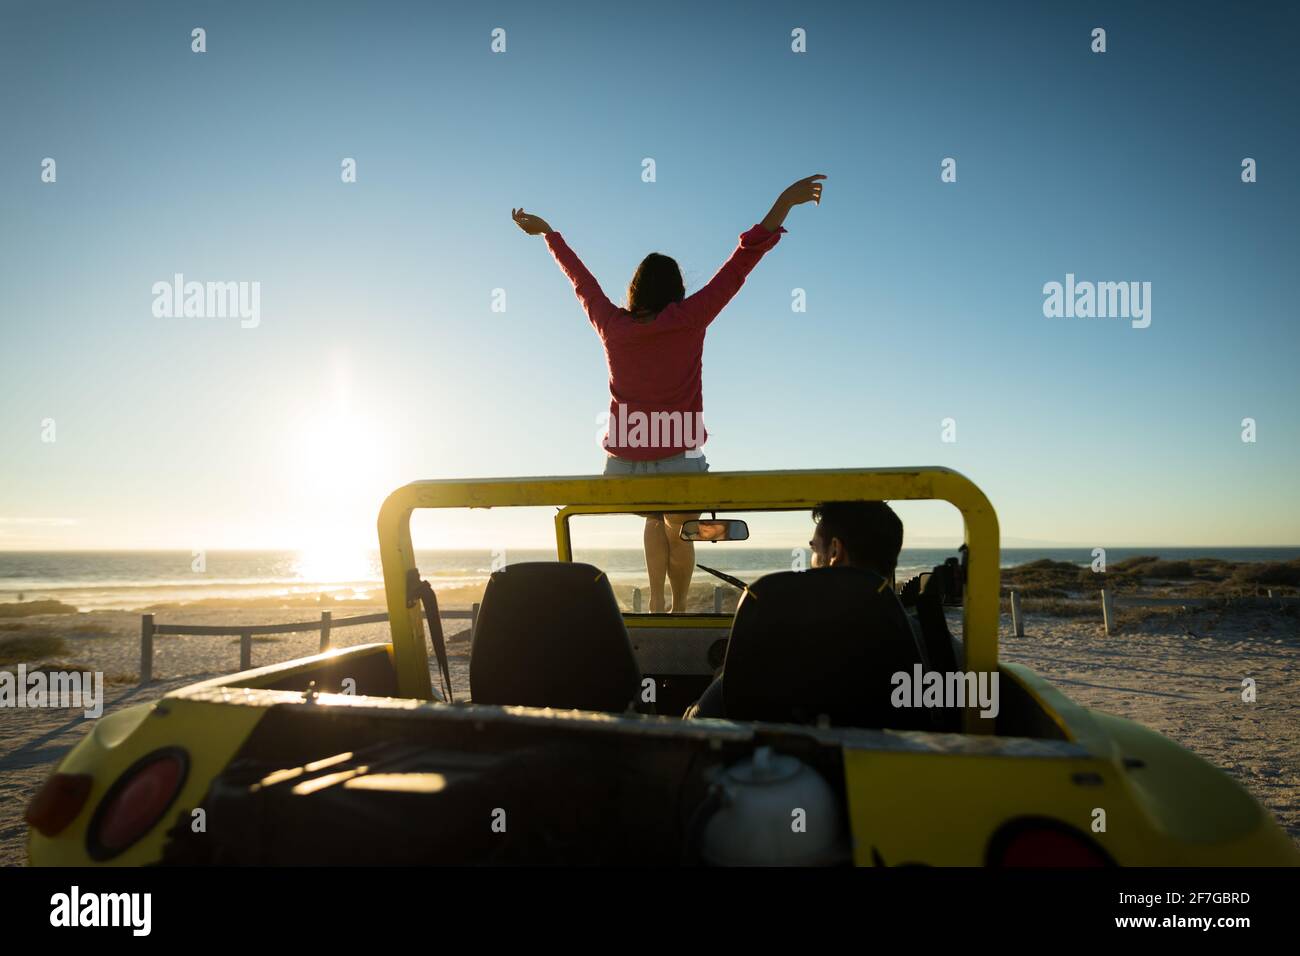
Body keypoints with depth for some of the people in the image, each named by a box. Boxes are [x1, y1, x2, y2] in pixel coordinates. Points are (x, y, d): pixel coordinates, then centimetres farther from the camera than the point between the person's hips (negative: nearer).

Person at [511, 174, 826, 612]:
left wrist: (547, 232, 32)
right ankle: (679, 609, 34)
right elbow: (742, 259, -7)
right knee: (678, 533, 24)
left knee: (654, 519, 31)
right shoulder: (688, 319, -6)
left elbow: (579, 277, 16)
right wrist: (785, 202, -6)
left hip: (622, 465, 3)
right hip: (679, 462, -3)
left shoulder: (612, 325, 1)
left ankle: (655, 601, 20)